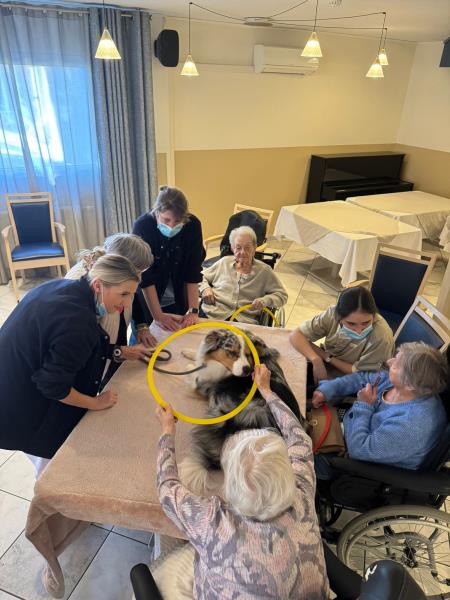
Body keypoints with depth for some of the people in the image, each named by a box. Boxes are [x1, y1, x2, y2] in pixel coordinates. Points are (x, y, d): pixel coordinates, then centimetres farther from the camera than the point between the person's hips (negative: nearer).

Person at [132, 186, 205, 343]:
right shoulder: (142, 226, -25)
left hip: (178, 299, 2)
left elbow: (193, 271, -16)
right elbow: (145, 277, -24)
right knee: (149, 342, 9)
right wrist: (158, 316, -25)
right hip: (147, 299, -2)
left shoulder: (193, 225, -19)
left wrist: (193, 310, -19)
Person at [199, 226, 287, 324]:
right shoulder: (224, 262, 16)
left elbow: (282, 295, 9)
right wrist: (205, 289, 3)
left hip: (243, 320, -2)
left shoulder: (264, 270, 10)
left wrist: (265, 301, -10)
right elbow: (202, 278, 25)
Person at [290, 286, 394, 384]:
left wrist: (326, 356, -18)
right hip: (325, 367, 5)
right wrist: (316, 359, -31)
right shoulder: (333, 313, -21)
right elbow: (296, 335, -16)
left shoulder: (381, 338, -31)